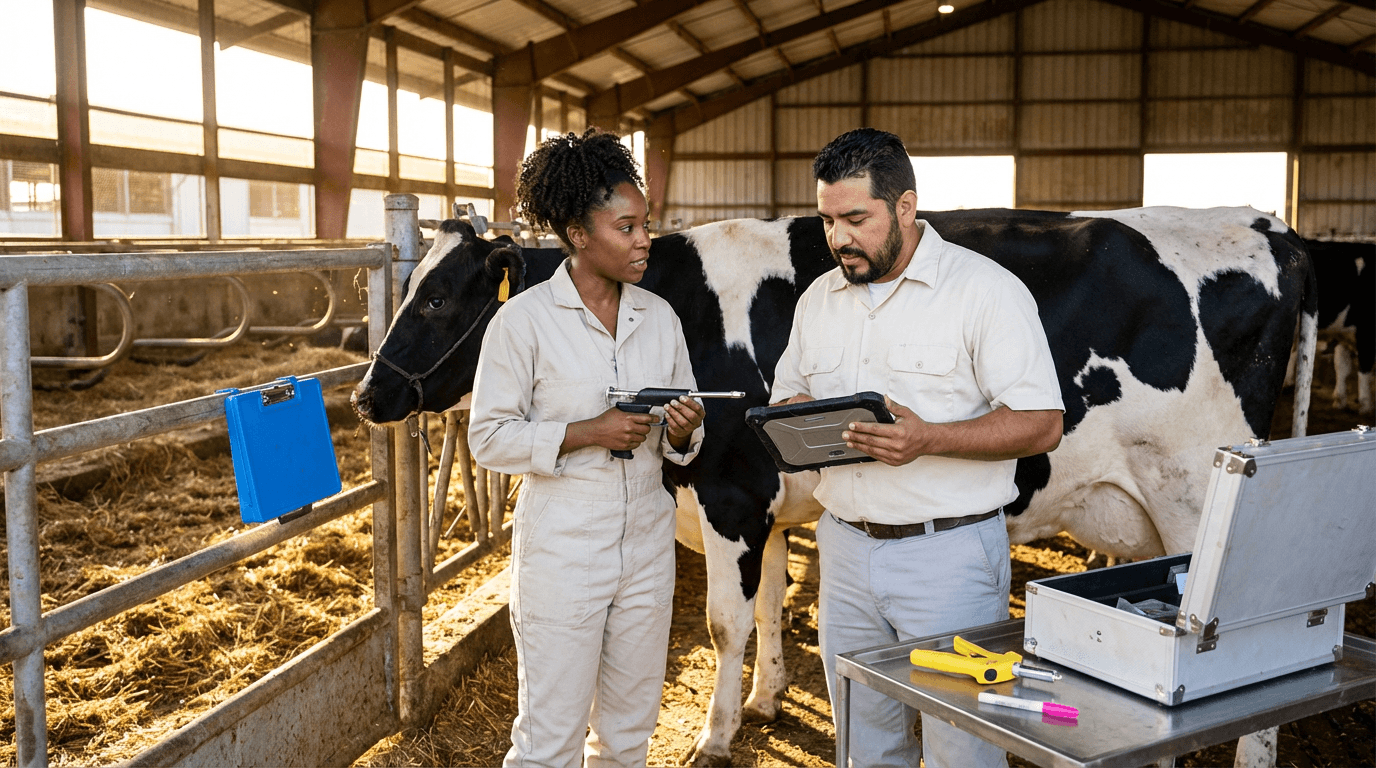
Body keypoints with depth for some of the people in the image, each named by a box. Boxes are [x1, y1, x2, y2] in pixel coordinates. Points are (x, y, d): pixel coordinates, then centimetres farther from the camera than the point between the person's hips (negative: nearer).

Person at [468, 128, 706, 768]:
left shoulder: (660, 317, 5)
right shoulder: (524, 320, -11)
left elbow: (679, 443, 11)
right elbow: (489, 438, -10)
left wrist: (681, 432, -12)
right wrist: (586, 433, -21)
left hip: (647, 547, 5)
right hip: (560, 552, -5)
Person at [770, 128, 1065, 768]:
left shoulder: (985, 289, -11)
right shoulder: (818, 299, 9)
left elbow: (1040, 424, -13)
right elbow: (790, 394, 20)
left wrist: (929, 439, -27)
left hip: (948, 553, -5)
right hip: (845, 550, 6)